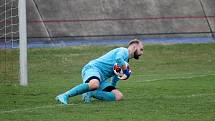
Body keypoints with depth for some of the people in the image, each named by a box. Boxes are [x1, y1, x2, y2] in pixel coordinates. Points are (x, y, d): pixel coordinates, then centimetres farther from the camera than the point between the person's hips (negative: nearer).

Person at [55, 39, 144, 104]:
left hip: (101, 79, 9)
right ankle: (65, 96, -40)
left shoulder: (126, 61, 29)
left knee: (119, 96, -7)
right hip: (93, 68, -9)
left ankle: (90, 93, -13)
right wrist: (127, 71, -13)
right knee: (94, 84, -43)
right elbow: (118, 59, -24)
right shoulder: (123, 51, 0)